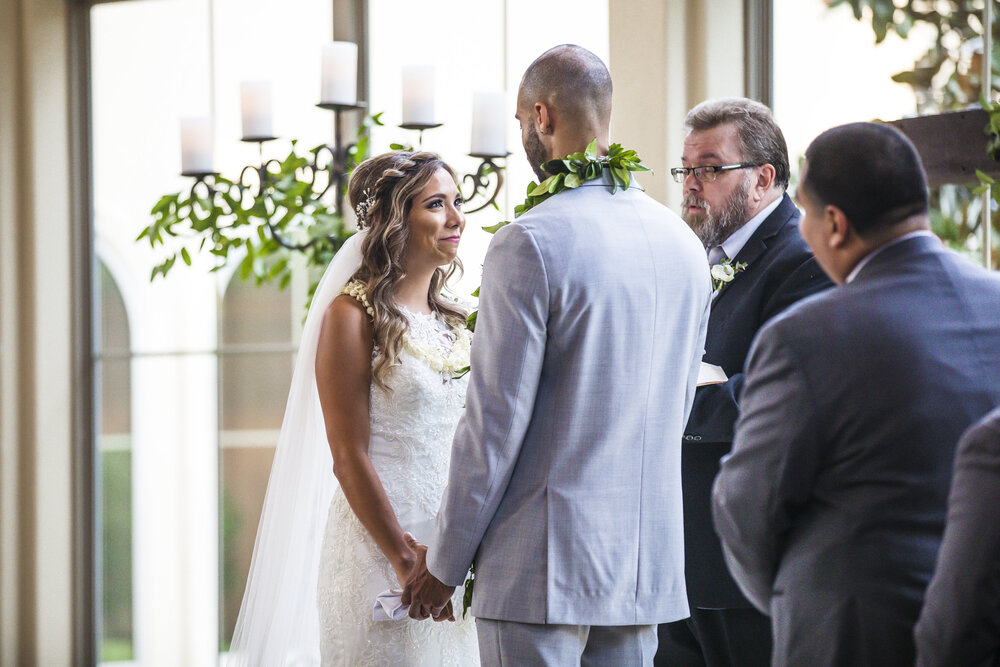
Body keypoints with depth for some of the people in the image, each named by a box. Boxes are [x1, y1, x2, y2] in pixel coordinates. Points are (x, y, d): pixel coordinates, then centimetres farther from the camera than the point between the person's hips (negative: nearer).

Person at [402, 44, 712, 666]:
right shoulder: (684, 242, 9)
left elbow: (497, 417, -12)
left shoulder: (531, 243, -13)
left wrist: (445, 560, -3)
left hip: (545, 563, -7)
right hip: (648, 558, 7)